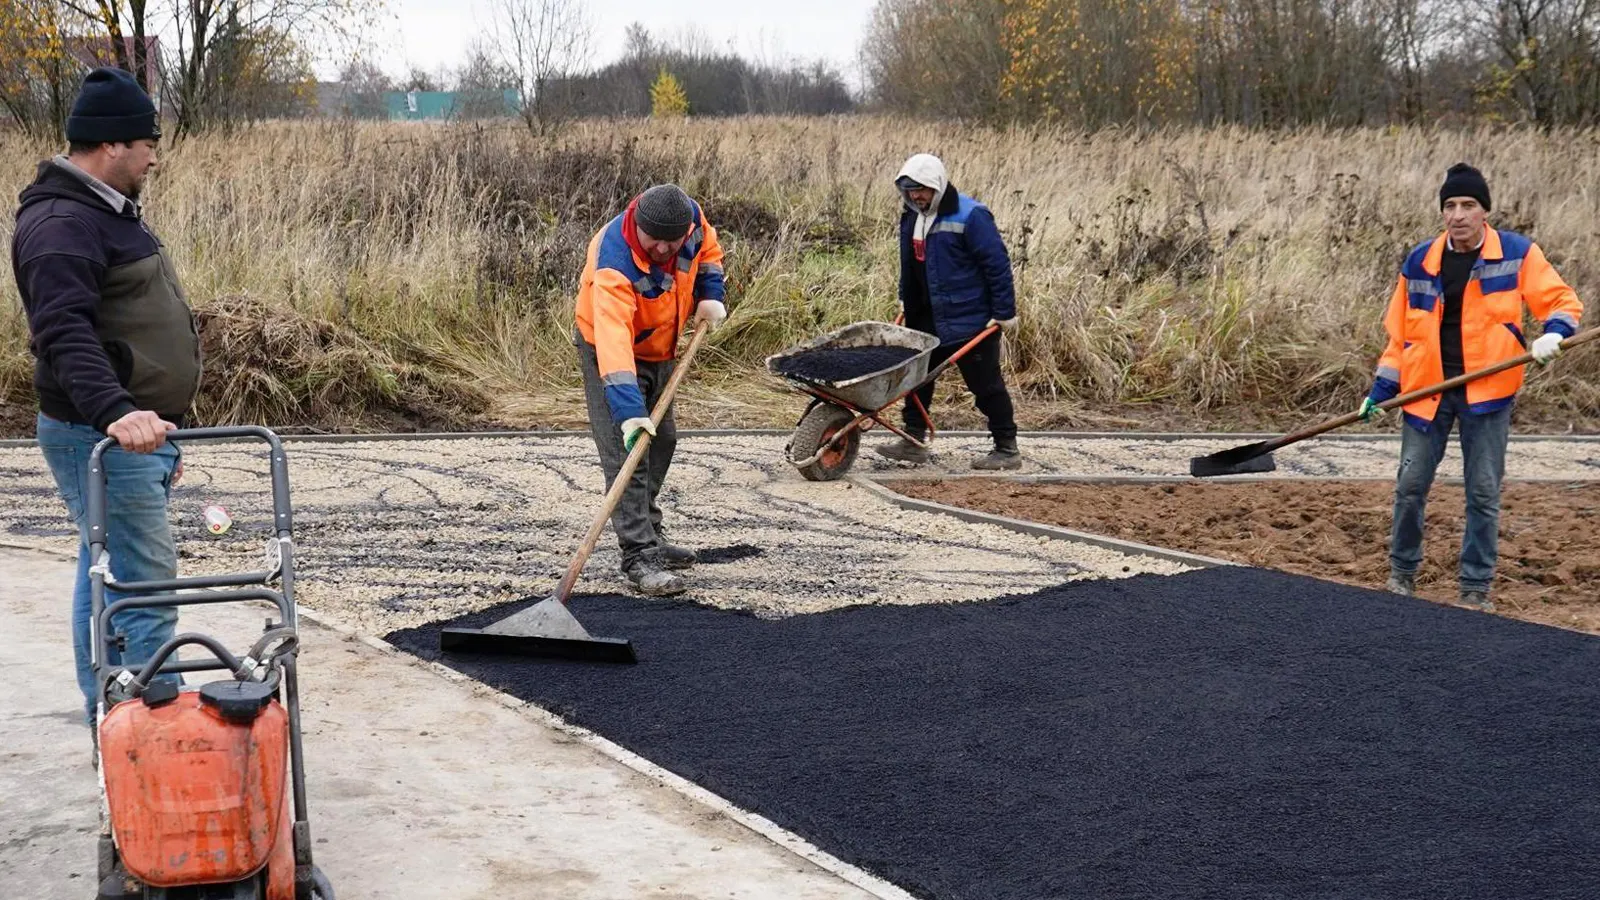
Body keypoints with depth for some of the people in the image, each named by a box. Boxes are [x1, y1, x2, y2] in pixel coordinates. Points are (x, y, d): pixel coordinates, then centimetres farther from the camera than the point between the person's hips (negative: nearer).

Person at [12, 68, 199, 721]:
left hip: (134, 431, 10)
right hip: (101, 439, -10)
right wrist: (115, 410, -41)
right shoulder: (60, 225, -17)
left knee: (107, 579, 14)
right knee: (146, 582, -10)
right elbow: (65, 334, -29)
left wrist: (161, 430, 28)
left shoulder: (107, 213, 18)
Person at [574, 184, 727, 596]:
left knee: (661, 443, 18)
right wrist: (628, 410, -55)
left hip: (660, 349, 7)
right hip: (610, 353, -7)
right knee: (626, 452, -16)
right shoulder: (613, 264, -39)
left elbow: (707, 250, 7)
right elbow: (613, 341, -48)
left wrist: (710, 295, -8)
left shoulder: (691, 217, -20)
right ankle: (638, 556, -16)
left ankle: (649, 533, 34)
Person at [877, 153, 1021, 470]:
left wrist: (1005, 312, -16)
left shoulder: (969, 216, -17)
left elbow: (997, 264, -16)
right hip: (927, 318, 8)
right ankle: (913, 441, 18)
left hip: (970, 321, -7)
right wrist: (905, 300, 23)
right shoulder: (911, 217, 7)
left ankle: (1007, 450, 10)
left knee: (986, 384, 0)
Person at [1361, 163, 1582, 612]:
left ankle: (1477, 587, 14)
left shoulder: (1518, 253, -3)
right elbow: (1400, 331, 10)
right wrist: (1382, 389, 6)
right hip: (1428, 390, 2)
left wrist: (1554, 333, -21)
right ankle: (1402, 572, 23)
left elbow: (1560, 300, 0)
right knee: (1410, 486, 3)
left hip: (1487, 392, -2)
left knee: (1483, 493, 3)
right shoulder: (1420, 261, 4)